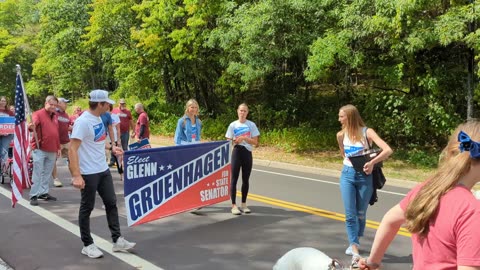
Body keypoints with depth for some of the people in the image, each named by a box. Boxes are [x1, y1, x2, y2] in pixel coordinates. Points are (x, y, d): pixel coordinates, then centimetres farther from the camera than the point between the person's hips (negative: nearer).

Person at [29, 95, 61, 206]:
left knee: (47, 173, 13)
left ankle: (44, 193, 22)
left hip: (52, 150, 7)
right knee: (37, 173, -5)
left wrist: (58, 147, 18)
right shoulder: (38, 114, -7)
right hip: (39, 149, -7)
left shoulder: (55, 117, 14)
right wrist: (31, 126, -49)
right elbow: (33, 124, -26)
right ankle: (34, 195, 0)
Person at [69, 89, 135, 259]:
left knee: (111, 203, 12)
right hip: (88, 173, -9)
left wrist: (111, 147, 15)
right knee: (87, 208, 6)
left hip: (103, 170, 9)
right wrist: (76, 175, -28)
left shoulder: (98, 118, 6)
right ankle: (87, 245, 19)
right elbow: (72, 149, -23)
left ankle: (117, 240, 21)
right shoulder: (83, 122, -20)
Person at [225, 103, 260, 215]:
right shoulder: (233, 125, 2)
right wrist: (235, 141, -17)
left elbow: (255, 142, -1)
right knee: (234, 179, -1)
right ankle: (234, 205, 4)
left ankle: (244, 204, 20)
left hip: (247, 153, 1)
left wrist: (244, 138, -14)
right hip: (236, 153, -1)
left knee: (245, 180, 9)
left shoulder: (251, 125, 2)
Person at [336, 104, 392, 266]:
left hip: (364, 176, -2)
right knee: (350, 214, -6)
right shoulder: (341, 135, 2)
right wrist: (349, 162, 4)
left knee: (361, 214, 11)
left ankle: (354, 243, 32)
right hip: (347, 175, 2)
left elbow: (388, 150, -19)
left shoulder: (367, 132, -11)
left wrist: (372, 162, -28)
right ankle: (355, 250, -4)